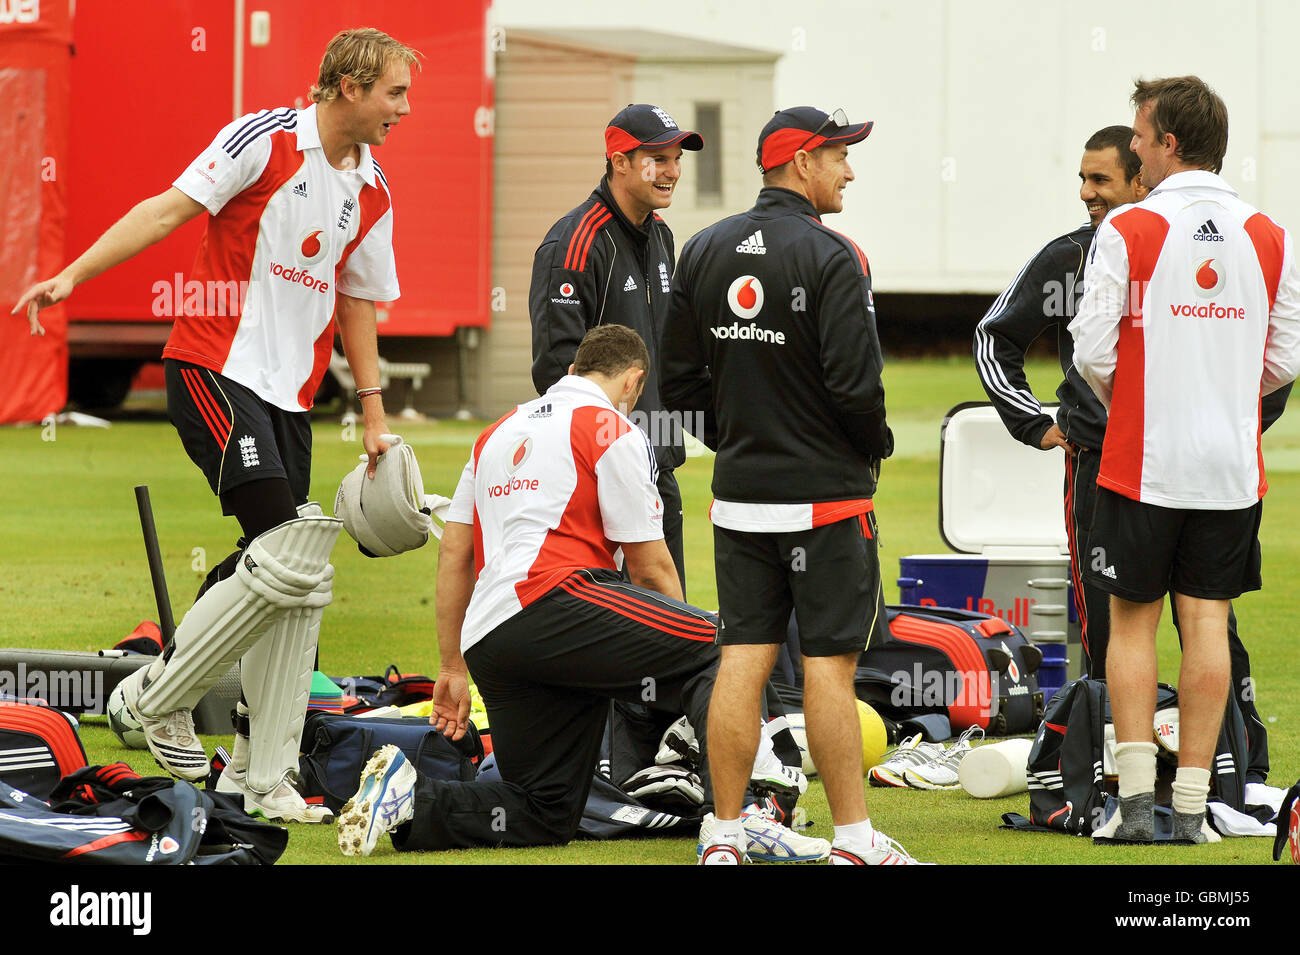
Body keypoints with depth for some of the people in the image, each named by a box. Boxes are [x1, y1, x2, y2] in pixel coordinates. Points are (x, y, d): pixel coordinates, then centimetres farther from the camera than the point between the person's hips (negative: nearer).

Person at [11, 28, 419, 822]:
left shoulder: (372, 194, 12)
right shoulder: (264, 140, -7)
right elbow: (170, 210, -10)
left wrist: (374, 415, 20)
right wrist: (74, 275, -18)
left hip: (291, 397, 7)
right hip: (215, 371, -7)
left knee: (300, 584, 1)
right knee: (287, 556, -19)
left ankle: (263, 777, 6)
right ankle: (162, 694, -2)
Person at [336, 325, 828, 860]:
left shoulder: (498, 434, 28)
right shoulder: (612, 432, 5)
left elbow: (453, 553, 27)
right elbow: (649, 568, 5)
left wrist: (452, 669, 30)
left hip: (487, 641, 8)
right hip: (550, 603, -8)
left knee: (548, 816, 13)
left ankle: (410, 801, 0)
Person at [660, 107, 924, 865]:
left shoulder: (704, 252, 7)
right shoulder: (831, 257, -13)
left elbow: (680, 384, 9)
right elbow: (856, 382, -19)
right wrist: (877, 444, 0)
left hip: (740, 491, 6)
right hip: (826, 492, -6)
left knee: (743, 660, 6)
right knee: (830, 664, -2)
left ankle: (725, 837, 5)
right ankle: (854, 840, 1)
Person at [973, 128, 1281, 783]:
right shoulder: (1066, 260, 5)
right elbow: (996, 336, 20)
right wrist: (1034, 423, 13)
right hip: (1097, 462, 2)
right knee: (1104, 629, 2)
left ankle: (1247, 770, 2)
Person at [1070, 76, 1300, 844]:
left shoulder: (1128, 232, -9)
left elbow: (1093, 352, -10)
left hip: (1142, 462, -3)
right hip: (1233, 464, 3)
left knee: (1133, 622, 7)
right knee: (1208, 623, 6)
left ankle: (1136, 800, 0)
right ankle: (1192, 803, 6)